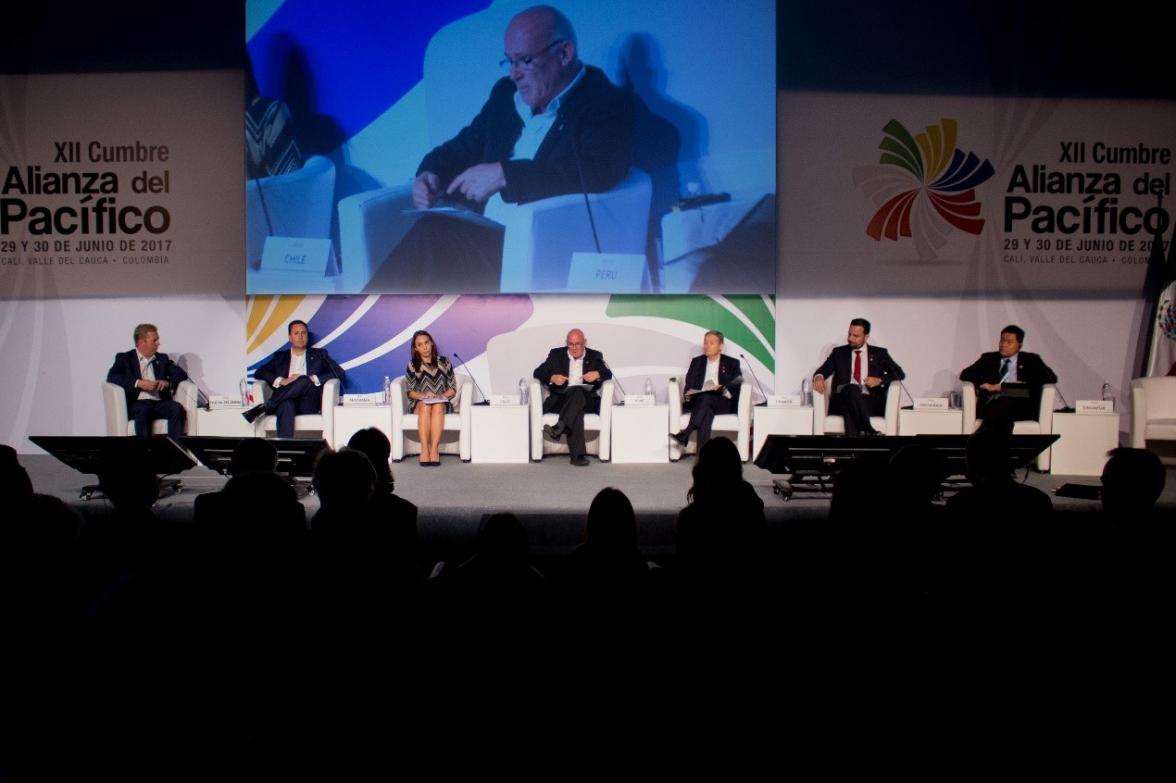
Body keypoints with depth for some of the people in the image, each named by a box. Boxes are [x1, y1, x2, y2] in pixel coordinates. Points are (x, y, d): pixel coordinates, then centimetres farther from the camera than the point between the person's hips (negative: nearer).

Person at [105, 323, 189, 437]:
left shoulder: (162, 359, 23)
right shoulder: (124, 358, 12)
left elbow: (182, 374, 15)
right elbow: (111, 376, -4)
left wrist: (168, 382, -7)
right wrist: (138, 383, -16)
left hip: (159, 403, 3)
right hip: (137, 403, -3)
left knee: (177, 408, -28)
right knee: (142, 411, -37)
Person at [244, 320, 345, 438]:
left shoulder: (319, 354, 22)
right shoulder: (280, 356, 25)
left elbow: (339, 372, 7)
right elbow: (259, 372, 12)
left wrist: (312, 379, -9)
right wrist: (281, 381, -8)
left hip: (308, 405, 0)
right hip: (285, 402, 0)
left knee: (304, 380, -33)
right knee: (287, 406, -38)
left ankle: (264, 407, -30)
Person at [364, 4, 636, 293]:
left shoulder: (609, 104, -3)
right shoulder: (507, 93, 18)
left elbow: (598, 171, -21)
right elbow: (464, 147, 26)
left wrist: (503, 174, -23)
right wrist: (430, 174, 2)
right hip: (484, 236, 6)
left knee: (434, 234, -28)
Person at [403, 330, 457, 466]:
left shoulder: (444, 362, 10)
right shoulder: (412, 365, 9)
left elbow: (453, 390, 8)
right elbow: (410, 392, 6)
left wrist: (442, 396, -12)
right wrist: (423, 395, -14)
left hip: (442, 403, 0)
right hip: (419, 404, 0)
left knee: (437, 406, -36)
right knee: (425, 406, -36)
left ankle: (434, 449, -43)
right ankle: (424, 449, -42)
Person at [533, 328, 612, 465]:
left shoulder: (595, 356, 16)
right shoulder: (556, 355, 15)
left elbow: (608, 374, 7)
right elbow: (537, 372, 9)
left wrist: (598, 374, -18)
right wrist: (552, 378, -13)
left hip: (586, 401, 0)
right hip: (560, 400, 0)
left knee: (578, 392, -37)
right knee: (576, 411, -36)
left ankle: (558, 429, -50)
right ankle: (578, 454, -47)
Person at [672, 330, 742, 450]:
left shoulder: (732, 363, 14)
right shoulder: (696, 362, 22)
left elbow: (737, 386, 3)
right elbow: (689, 385, 15)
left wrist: (723, 389, -18)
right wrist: (689, 393, -10)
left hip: (723, 402, -2)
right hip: (698, 401, 2)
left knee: (705, 398, -36)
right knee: (706, 411, -35)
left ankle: (685, 435, -43)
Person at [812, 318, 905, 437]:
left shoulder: (879, 353, 19)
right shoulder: (839, 352, 21)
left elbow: (899, 373, 11)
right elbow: (822, 370, 11)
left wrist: (880, 380, -9)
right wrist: (819, 377, -15)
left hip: (870, 402, 0)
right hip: (843, 399, 0)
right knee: (851, 388, -37)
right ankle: (868, 431, -46)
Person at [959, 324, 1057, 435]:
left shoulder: (1030, 360, 22)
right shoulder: (989, 358, 25)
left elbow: (1051, 377, 10)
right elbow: (965, 374, 13)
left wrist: (1026, 385, -7)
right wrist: (988, 386, -5)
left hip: (1019, 405, -2)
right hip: (991, 403, 2)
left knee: (1007, 403, -39)